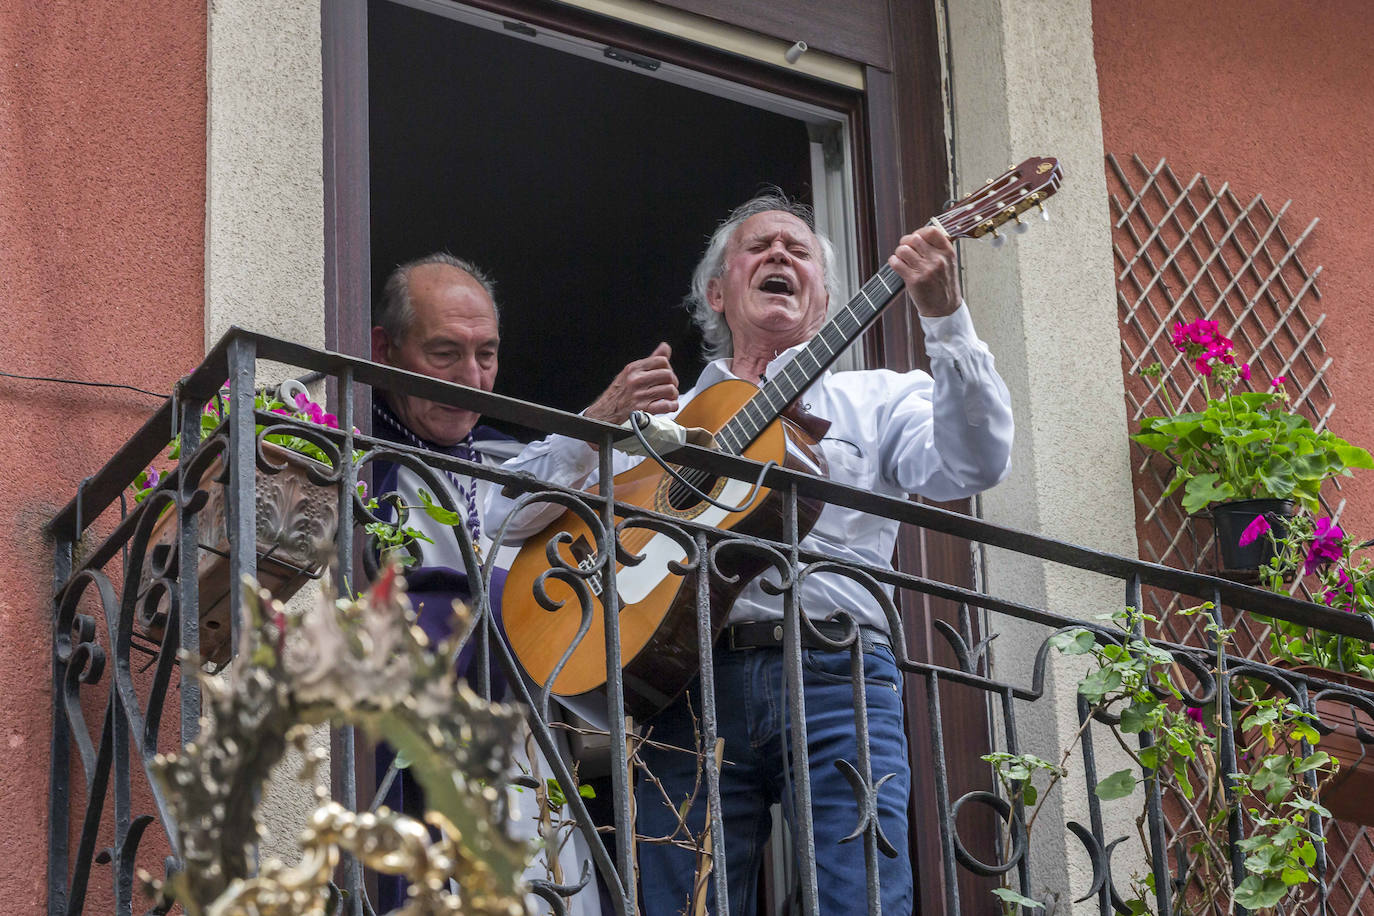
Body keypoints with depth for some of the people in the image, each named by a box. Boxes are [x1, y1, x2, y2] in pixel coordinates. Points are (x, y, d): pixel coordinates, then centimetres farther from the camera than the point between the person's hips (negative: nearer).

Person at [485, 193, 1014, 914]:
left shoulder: (875, 400, 21)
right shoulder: (657, 416, 25)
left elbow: (972, 465, -1)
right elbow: (508, 514, 16)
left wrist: (947, 320, -12)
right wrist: (600, 421, 0)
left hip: (834, 673, -1)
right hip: (685, 685, 2)